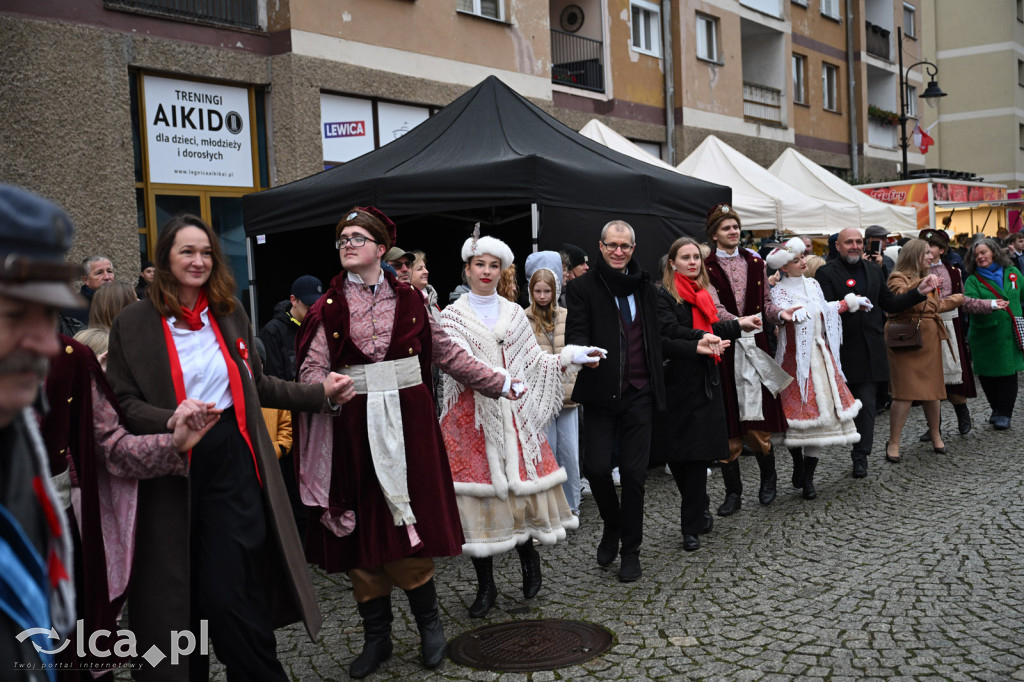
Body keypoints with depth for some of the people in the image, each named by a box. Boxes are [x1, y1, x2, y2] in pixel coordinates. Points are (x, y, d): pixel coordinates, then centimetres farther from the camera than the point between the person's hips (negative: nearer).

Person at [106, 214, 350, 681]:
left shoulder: (230, 314, 10)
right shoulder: (133, 323, -1)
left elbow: (256, 385, 17)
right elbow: (122, 401, -4)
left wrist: (319, 394, 11)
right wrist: (171, 420, -22)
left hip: (231, 462, 1)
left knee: (230, 596, -4)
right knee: (178, 597, 7)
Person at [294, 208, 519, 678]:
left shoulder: (409, 300, 6)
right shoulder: (328, 307, 3)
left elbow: (447, 353, 12)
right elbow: (312, 369, -8)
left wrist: (500, 383, 14)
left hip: (407, 423, 0)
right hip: (355, 425, 0)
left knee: (410, 525, 0)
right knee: (363, 533, 6)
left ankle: (429, 622, 22)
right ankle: (377, 636, 21)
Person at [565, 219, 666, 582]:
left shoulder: (644, 286, 13)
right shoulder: (583, 286, 0)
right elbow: (576, 334, -9)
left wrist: (657, 386, 15)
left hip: (638, 393, 3)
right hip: (601, 392, -3)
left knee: (634, 472, 3)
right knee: (596, 466, -10)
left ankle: (630, 550, 17)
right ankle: (612, 526, 20)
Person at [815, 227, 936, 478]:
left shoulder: (874, 270, 15)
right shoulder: (826, 273, -3)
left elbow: (890, 304, 19)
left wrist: (919, 292, 10)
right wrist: (846, 306, -32)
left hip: (870, 349, 4)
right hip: (843, 350, -4)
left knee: (867, 404, 1)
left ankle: (860, 456, 8)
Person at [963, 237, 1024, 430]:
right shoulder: (973, 280, 2)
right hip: (986, 336, -1)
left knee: (1008, 374, 0)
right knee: (987, 375, 4)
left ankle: (1005, 413, 9)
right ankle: (996, 409, 22)